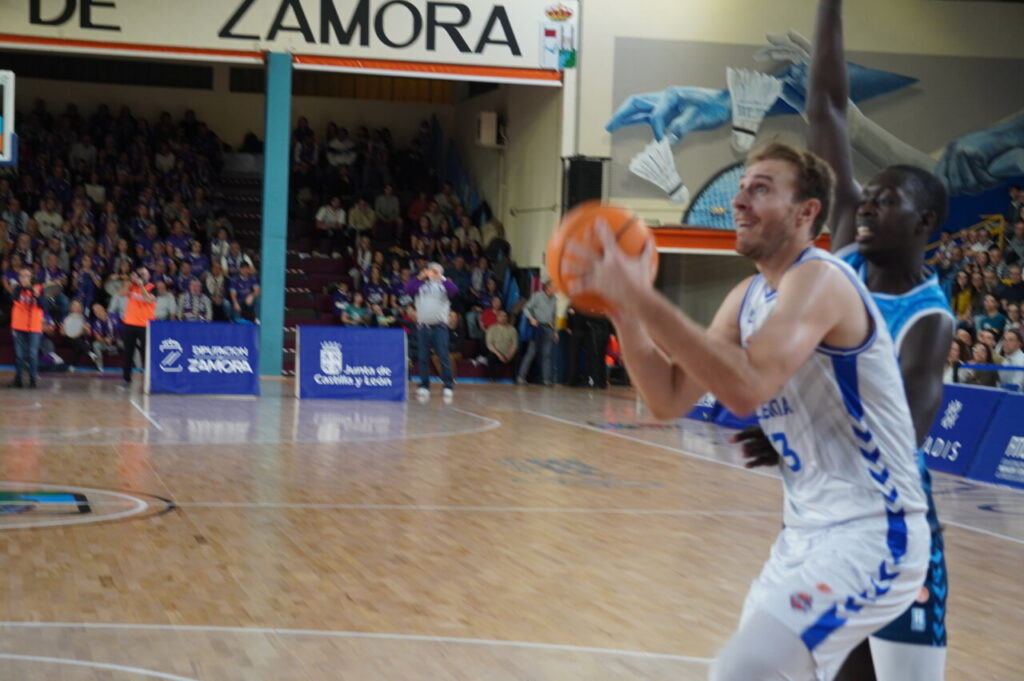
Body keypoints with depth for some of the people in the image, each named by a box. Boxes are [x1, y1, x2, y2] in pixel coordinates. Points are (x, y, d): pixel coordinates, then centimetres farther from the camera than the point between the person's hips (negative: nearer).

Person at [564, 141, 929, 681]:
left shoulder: (820, 279, -19)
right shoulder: (747, 298, 9)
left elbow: (747, 388, -35)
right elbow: (669, 400, 6)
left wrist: (643, 297, -33)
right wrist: (621, 308, -7)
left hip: (869, 536, -10)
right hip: (807, 531, 10)